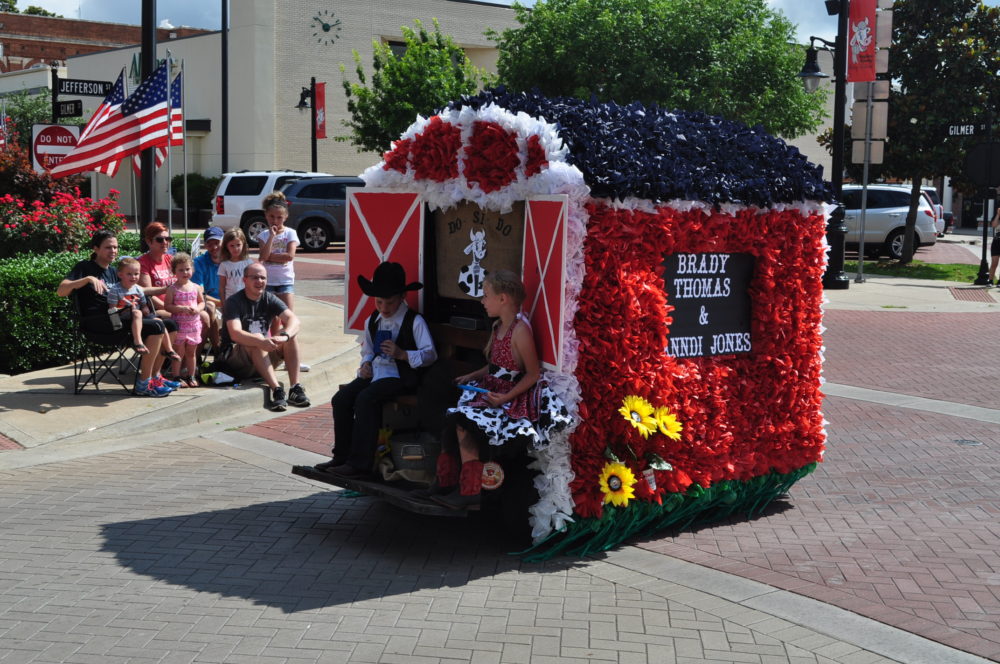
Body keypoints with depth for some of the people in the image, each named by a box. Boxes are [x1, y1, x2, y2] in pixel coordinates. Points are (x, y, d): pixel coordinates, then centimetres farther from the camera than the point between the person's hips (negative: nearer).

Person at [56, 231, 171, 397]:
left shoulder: (112, 272, 24)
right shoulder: (85, 267, 2)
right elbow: (60, 291, -13)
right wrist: (88, 279, -25)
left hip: (114, 319, 8)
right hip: (96, 322, -8)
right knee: (157, 327, -22)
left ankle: (153, 376, 2)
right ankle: (144, 384, -18)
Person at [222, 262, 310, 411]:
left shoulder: (270, 299, 2)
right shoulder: (234, 302, -11)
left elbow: (294, 320, -13)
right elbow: (235, 334, -28)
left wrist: (284, 336, -36)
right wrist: (261, 342, -44)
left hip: (263, 356, 5)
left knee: (290, 334, -17)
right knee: (257, 338, -34)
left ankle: (295, 388, -28)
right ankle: (277, 391, -44)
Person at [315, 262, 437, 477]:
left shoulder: (414, 321, -7)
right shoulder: (372, 321, 13)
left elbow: (430, 354, -11)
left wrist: (402, 354, -25)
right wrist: (366, 364, 4)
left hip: (400, 376, -7)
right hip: (375, 371, 7)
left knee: (365, 399, -30)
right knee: (341, 399, -14)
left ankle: (360, 463, -24)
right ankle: (342, 456, -2)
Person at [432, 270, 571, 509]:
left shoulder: (520, 330, -17)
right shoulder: (498, 326, 10)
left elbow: (533, 374, -16)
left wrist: (506, 397, -22)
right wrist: (472, 376, 10)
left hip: (511, 398, -8)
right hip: (490, 390, 9)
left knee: (463, 421, -23)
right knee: (452, 415, -11)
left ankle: (469, 491, -13)